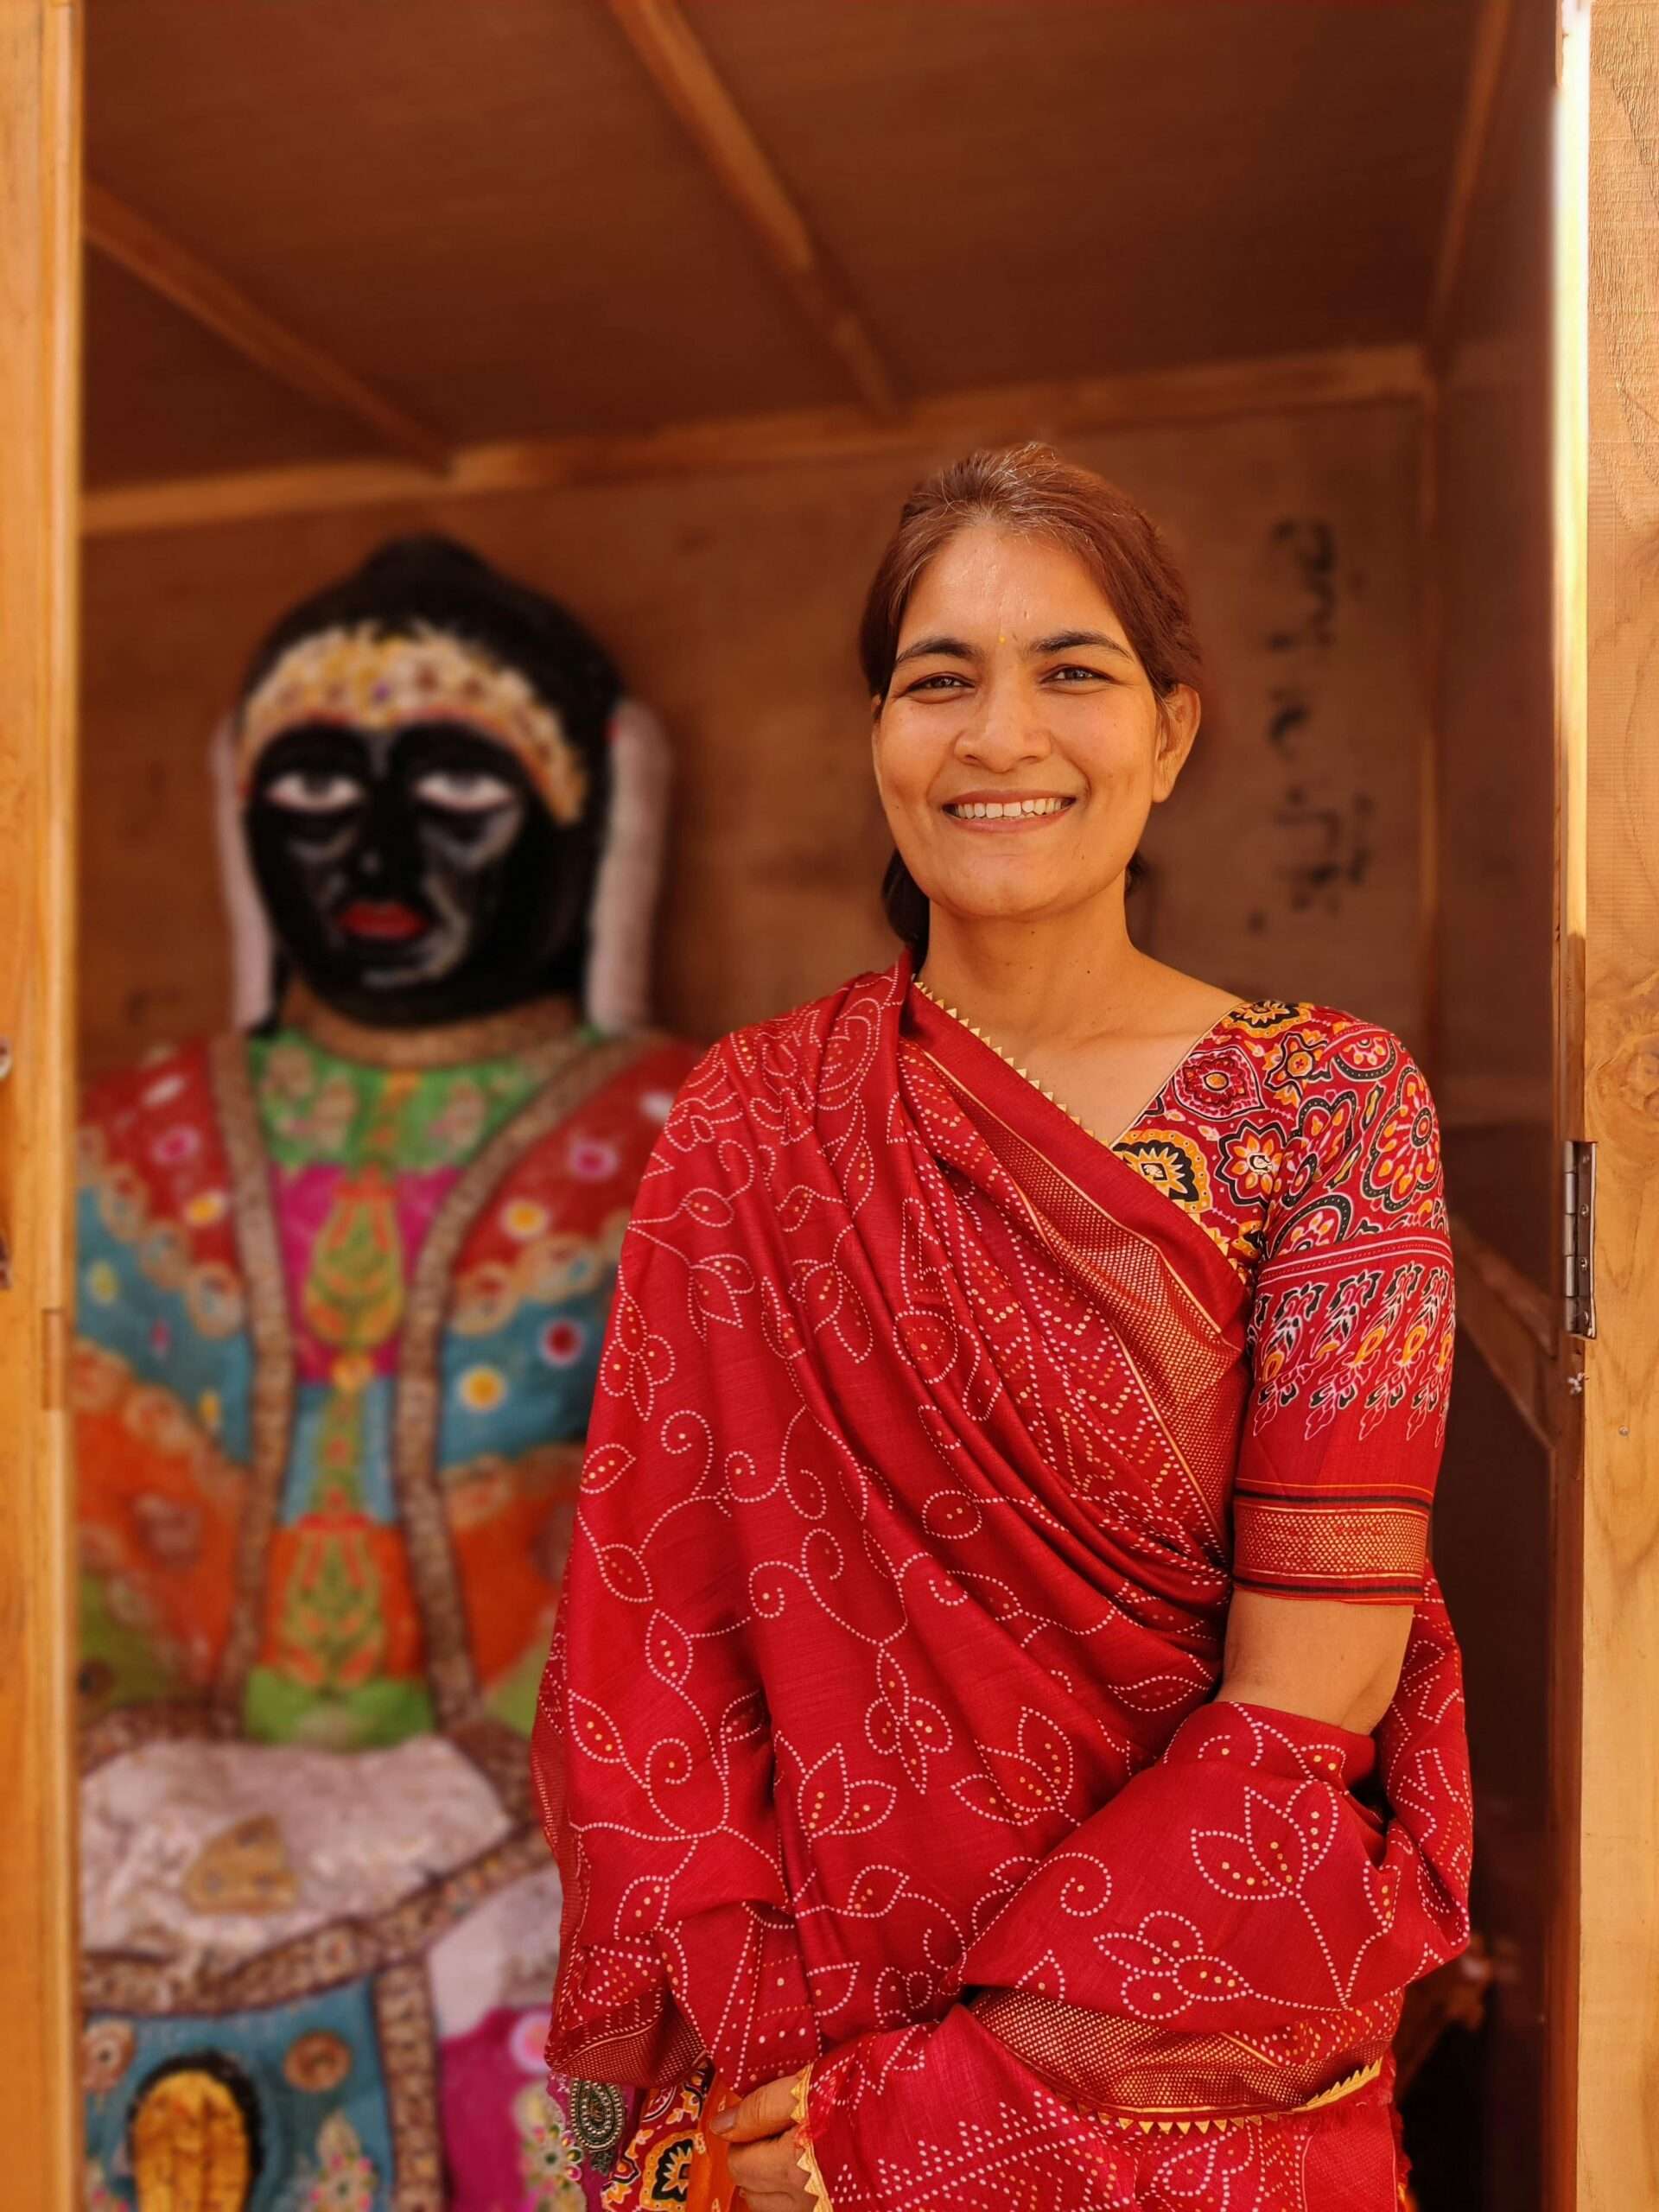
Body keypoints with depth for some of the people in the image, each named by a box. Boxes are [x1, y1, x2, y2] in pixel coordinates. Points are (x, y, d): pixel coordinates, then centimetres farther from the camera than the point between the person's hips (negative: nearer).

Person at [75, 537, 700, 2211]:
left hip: (537, 1895, -2)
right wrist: (142, 1787, -5)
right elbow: (65, 1525, 9)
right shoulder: (135, 1160, 13)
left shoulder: (680, 1163, 2)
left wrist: (466, 1814, -12)